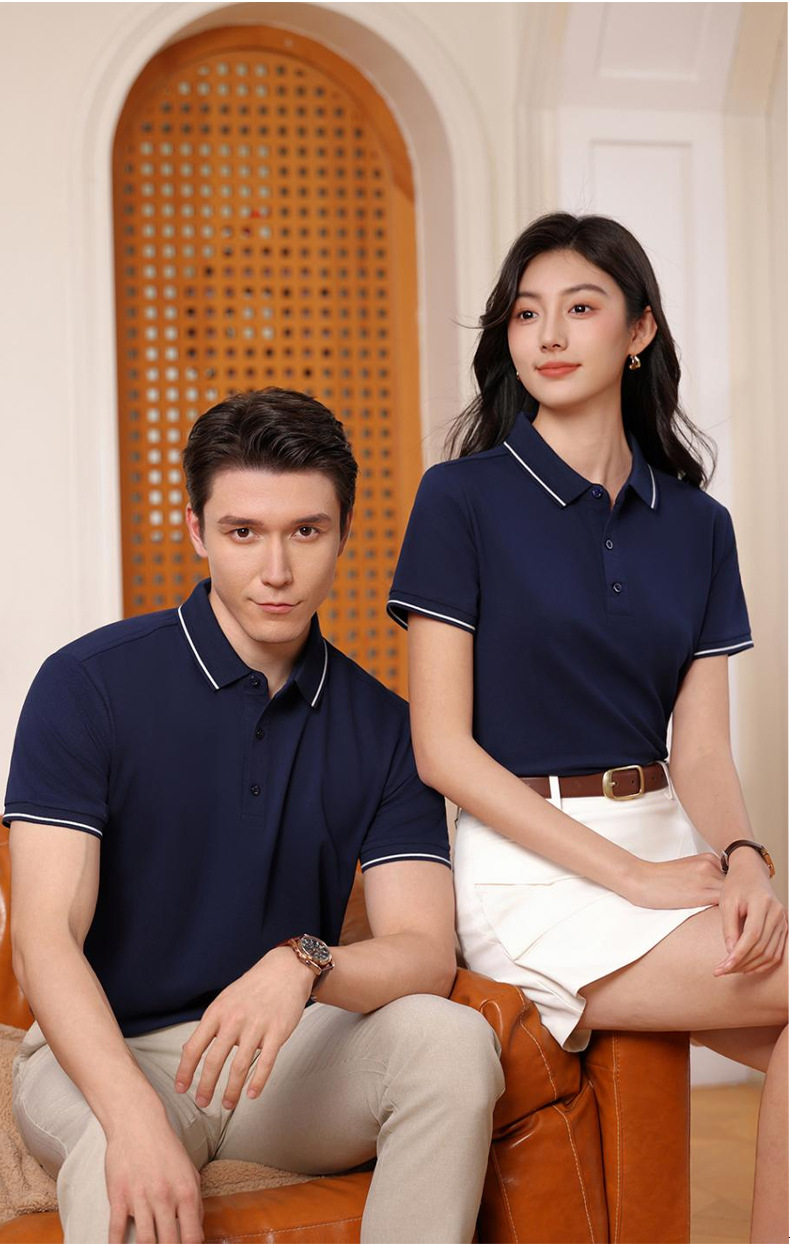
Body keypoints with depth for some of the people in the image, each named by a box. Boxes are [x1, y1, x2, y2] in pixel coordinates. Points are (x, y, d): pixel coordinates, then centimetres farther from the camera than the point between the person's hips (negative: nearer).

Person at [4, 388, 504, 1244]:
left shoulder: (382, 726, 3)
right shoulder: (89, 684, -7)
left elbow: (425, 952, -6)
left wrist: (302, 965, -30)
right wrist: (135, 1116, -31)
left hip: (284, 1046, 5)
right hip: (103, 1054, -4)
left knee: (451, 1038, -25)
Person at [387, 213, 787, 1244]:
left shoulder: (696, 523, 10)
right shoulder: (464, 497, -3)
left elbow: (700, 746, 6)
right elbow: (442, 745, -8)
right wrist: (630, 875, -13)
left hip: (664, 845, 4)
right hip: (529, 869, -4)